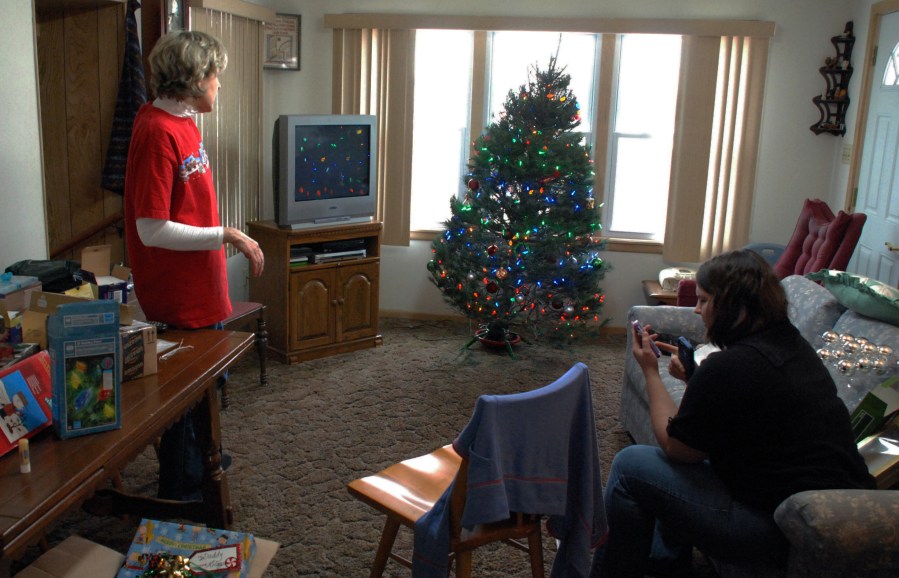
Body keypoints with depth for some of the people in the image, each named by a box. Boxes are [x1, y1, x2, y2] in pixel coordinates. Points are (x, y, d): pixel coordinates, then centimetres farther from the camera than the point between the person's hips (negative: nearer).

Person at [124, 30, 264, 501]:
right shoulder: (158, 132, -22)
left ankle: (202, 459, 46)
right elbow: (152, 230, -26)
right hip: (178, 296, -10)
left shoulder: (182, 123, 7)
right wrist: (227, 236, -22)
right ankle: (180, 494, 24)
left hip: (200, 287, 10)